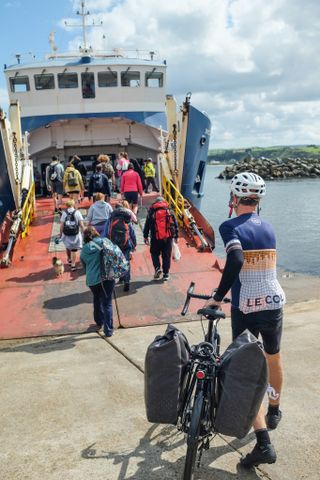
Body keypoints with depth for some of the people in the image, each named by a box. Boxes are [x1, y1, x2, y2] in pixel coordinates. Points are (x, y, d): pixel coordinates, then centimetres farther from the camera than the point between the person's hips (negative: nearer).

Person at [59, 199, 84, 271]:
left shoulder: (64, 213, -3)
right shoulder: (77, 212, -6)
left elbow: (61, 225, -5)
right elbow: (81, 224, -9)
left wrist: (61, 234, 5)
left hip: (66, 234, 1)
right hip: (75, 234, -1)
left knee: (68, 247, 26)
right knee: (74, 250, 8)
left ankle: (69, 260, 44)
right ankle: (73, 265, 6)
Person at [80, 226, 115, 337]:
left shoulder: (84, 250, 6)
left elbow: (84, 266, 14)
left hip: (92, 280, 3)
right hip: (107, 277, -2)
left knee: (97, 300, 27)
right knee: (107, 303, 4)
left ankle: (99, 322, 42)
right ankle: (108, 330, 2)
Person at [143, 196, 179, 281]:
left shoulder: (151, 212, 4)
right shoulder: (170, 212, 9)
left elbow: (147, 225, 3)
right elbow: (175, 225, 10)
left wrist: (145, 237, 9)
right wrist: (176, 236, 16)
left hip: (155, 238, -1)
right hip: (168, 237, 1)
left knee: (155, 254, 17)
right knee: (166, 256, 9)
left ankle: (157, 268, -1)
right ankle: (166, 273, 12)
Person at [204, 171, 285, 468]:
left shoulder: (230, 227, -11)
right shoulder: (268, 227, 8)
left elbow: (236, 260, -28)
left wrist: (218, 296, -19)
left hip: (246, 309, -5)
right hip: (274, 303, 6)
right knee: (273, 359, 26)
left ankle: (264, 444, 1)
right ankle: (274, 412, 49)